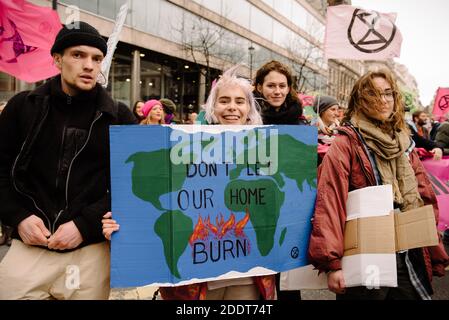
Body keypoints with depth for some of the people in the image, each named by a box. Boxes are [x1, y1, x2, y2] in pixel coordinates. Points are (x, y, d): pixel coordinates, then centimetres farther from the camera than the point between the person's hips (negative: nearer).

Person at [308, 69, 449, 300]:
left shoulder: (404, 144, 11)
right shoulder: (346, 144, -9)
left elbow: (426, 200, 12)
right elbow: (329, 202, -18)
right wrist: (332, 263, -24)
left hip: (410, 262, 6)